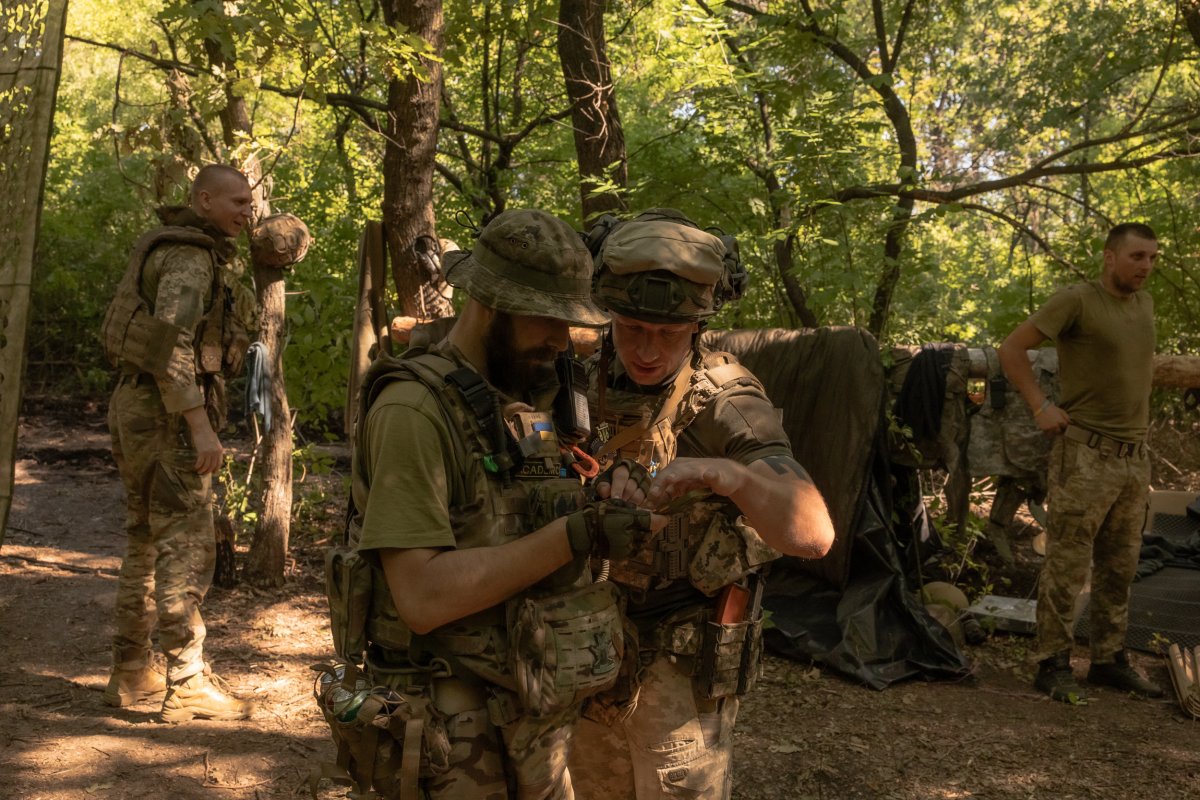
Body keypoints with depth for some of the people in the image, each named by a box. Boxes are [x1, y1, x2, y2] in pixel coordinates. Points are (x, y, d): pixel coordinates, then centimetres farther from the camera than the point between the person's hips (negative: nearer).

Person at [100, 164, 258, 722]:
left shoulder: (170, 250, 18)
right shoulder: (190, 256, -13)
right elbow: (170, 344, -25)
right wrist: (201, 425, -26)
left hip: (137, 406, 10)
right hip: (169, 414, -10)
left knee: (146, 544, 14)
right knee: (186, 547, -7)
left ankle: (130, 674, 22)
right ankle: (187, 685, -3)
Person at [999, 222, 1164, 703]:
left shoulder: (1144, 304, 12)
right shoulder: (1077, 300, -10)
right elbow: (1012, 348, -11)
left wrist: (1139, 408, 17)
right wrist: (1040, 407, -15)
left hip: (1134, 456, 7)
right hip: (1086, 454, -7)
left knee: (1119, 569, 13)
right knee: (1066, 566, -3)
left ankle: (1110, 661, 24)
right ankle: (1053, 666, 5)